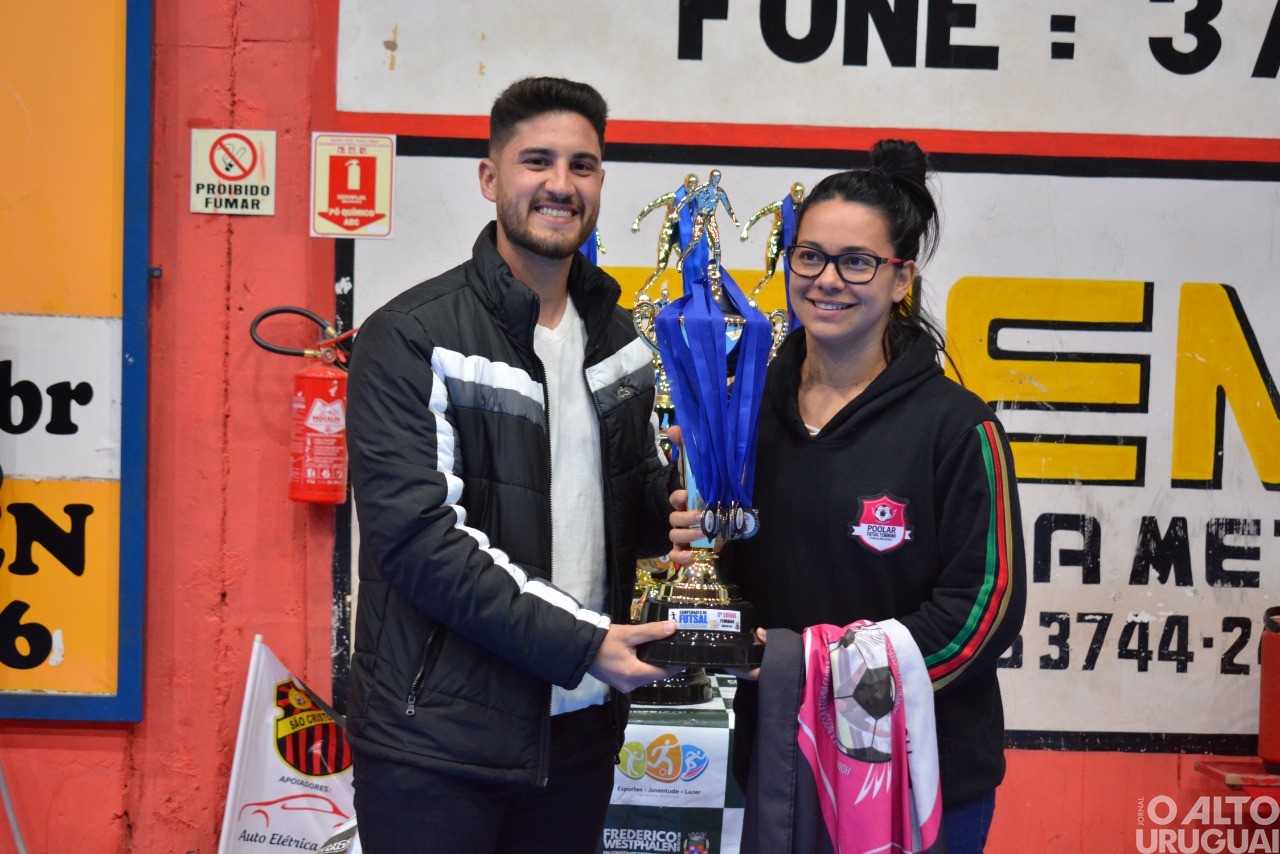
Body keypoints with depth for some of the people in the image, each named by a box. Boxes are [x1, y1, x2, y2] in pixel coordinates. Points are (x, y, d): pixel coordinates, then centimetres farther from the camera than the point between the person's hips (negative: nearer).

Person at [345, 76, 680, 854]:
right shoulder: (413, 339, -10)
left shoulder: (621, 340, 10)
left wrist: (682, 499, -8)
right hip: (437, 740, -5)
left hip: (579, 729, 6)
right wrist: (577, 643, -20)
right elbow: (417, 537, -17)